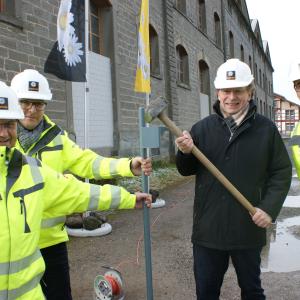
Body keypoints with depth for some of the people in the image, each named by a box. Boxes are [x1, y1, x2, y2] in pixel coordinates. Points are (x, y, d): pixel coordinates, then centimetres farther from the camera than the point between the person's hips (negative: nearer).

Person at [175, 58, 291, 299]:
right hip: (208, 227, 1)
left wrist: (269, 208, -12)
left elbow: (282, 172, 0)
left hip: (249, 228, -1)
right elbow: (186, 171, 5)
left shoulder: (266, 129, -4)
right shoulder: (202, 128, -1)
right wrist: (185, 153, -17)